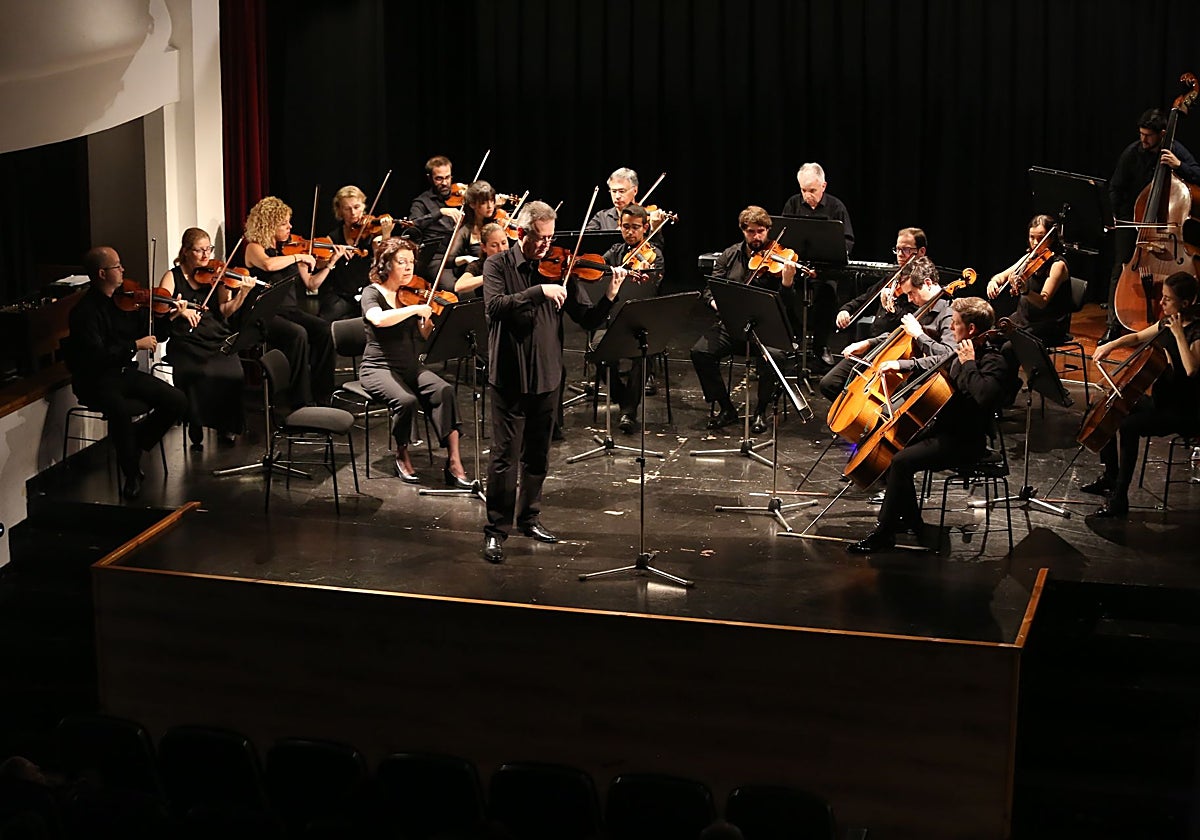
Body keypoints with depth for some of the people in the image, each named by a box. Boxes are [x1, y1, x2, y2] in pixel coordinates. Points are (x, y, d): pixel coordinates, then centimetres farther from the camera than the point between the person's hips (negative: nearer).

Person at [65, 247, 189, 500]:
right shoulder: (85, 311, -16)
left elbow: (150, 334, 15)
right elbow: (95, 356, -26)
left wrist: (170, 317, -2)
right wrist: (135, 345, -23)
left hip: (126, 372, 7)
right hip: (95, 379, -7)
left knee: (178, 401, -10)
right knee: (120, 410, -38)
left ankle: (135, 441, 12)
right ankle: (132, 474, -17)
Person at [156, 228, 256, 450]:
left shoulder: (215, 275, 12)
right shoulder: (173, 277, 8)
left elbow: (225, 310, 0)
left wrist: (242, 294, -17)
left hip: (218, 341, 2)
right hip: (186, 344, -2)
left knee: (232, 373, -28)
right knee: (197, 374, -32)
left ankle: (226, 428, -7)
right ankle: (196, 433, -12)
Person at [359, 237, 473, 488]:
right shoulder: (372, 293, -4)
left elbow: (424, 335, 4)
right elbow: (378, 319, -29)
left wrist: (431, 317, -14)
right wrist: (415, 309, -29)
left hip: (412, 366, 5)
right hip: (379, 367, -5)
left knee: (444, 390, -25)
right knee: (405, 399, -34)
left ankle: (453, 462, -30)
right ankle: (402, 455, -6)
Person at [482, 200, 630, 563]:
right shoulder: (498, 266, -3)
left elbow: (587, 319, 0)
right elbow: (496, 306, -22)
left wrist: (610, 296, -18)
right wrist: (540, 291, -29)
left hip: (546, 377, 4)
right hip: (509, 376, -4)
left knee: (538, 455, 15)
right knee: (505, 458, -4)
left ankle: (529, 517, 31)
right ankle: (496, 531, 4)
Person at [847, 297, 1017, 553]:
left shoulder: (994, 361, -19)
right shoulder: (966, 352, 9)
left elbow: (983, 396, -39)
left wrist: (968, 364, -29)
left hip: (965, 442, -10)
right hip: (945, 428, 10)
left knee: (901, 461, -23)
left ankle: (883, 533, -14)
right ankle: (910, 519, 16)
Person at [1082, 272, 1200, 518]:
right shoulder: (1166, 323, 6)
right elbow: (1137, 337, 25)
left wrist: (1179, 334, -31)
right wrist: (1111, 344, 9)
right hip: (1160, 401, 9)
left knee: (1127, 425, -26)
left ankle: (1119, 500, -21)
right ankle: (1110, 478, 25)